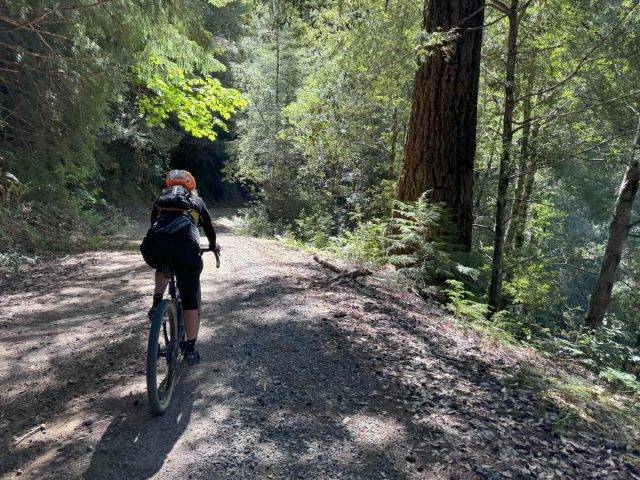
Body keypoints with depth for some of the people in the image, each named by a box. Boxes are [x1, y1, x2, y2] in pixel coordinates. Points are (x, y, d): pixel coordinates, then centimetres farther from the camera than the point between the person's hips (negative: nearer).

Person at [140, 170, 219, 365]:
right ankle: (190, 349, 17)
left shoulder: (160, 198, 33)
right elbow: (209, 226, 42)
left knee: (162, 267, 39)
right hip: (185, 248, -2)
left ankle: (156, 304, 20)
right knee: (190, 300, 14)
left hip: (153, 247, 2)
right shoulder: (196, 200, 30)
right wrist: (213, 245, 62)